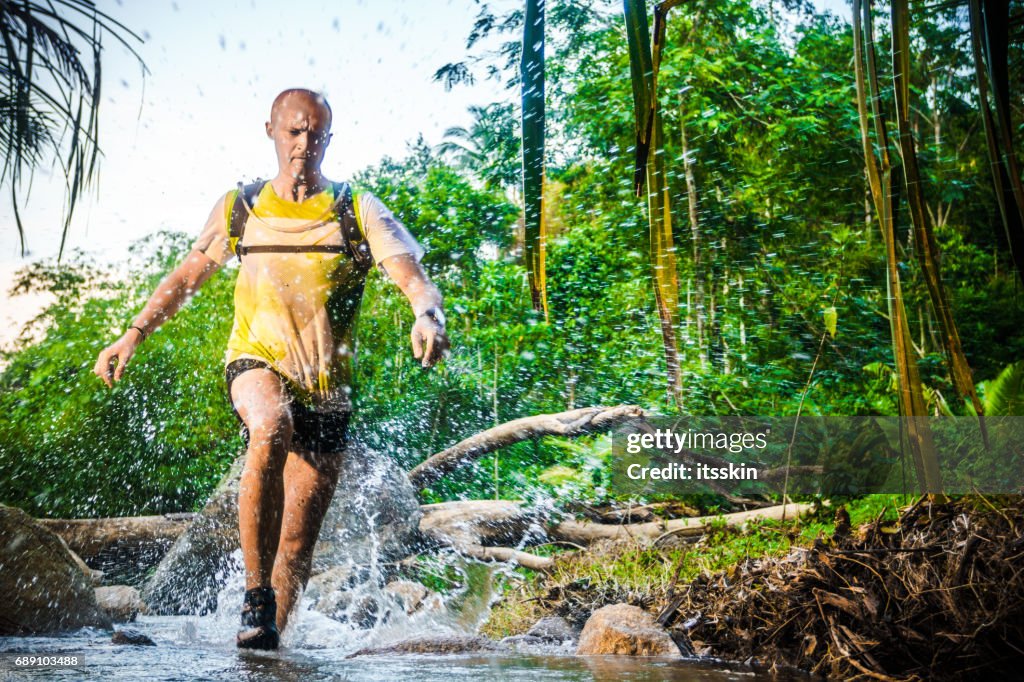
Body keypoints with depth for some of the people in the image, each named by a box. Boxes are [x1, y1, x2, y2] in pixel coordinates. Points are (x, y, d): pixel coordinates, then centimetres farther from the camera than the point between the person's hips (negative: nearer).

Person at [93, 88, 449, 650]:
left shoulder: (358, 211, 2)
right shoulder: (240, 207, 8)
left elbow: (411, 275, -11)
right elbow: (187, 276, 19)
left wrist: (428, 316, -33)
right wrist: (133, 335, 11)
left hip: (326, 385, 1)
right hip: (257, 363, 0)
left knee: (300, 532, 1)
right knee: (271, 430, -35)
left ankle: (271, 633, 19)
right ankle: (255, 593, -25)